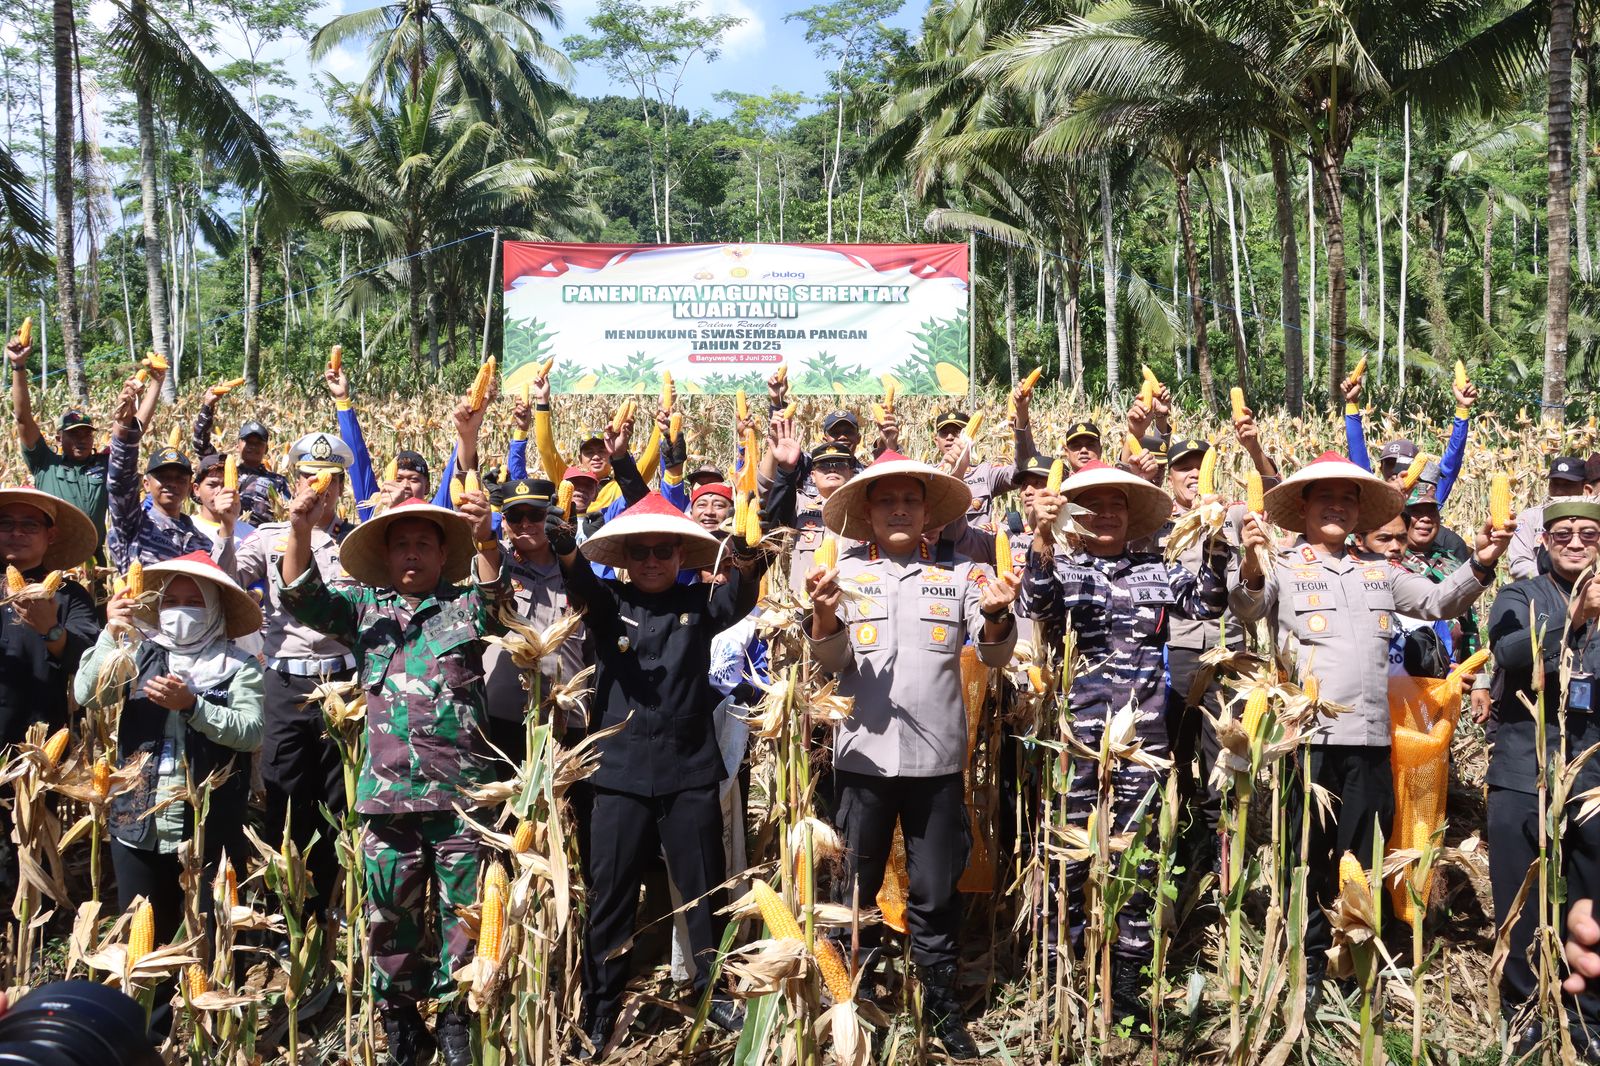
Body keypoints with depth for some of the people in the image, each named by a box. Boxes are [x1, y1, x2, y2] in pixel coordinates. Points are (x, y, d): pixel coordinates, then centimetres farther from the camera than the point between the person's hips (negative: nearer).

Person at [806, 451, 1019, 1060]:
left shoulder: (957, 575, 7)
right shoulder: (845, 573, 5)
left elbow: (994, 655, -1)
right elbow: (831, 660, -5)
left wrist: (995, 617, -24)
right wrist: (825, 616, -27)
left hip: (937, 759, 0)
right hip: (863, 757, 0)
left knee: (936, 893, 8)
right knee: (854, 889, 10)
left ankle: (941, 1005, 23)